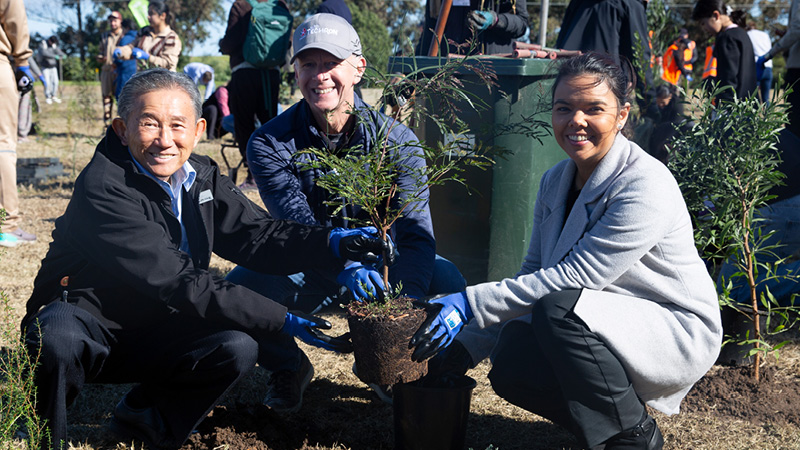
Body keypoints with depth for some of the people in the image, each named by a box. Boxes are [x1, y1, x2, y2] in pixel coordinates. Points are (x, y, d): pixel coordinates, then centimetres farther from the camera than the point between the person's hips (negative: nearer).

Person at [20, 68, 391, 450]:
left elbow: (254, 234, -4)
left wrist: (333, 243, -23)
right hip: (86, 326, -5)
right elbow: (176, 283, -29)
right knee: (60, 336, -39)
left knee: (241, 346, -21)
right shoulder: (102, 188, -24)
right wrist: (283, 321, -29)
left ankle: (144, 418, 6)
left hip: (155, 338, 6)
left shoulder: (202, 177, 1)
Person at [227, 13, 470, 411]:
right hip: (305, 273, -1)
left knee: (447, 281, -25)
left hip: (377, 264, 1)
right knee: (239, 285, -30)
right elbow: (297, 224, -27)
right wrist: (345, 267, -48)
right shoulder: (269, 143, -12)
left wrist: (404, 303, -41)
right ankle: (288, 366, 4)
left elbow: (415, 230, -22)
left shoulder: (397, 141, -12)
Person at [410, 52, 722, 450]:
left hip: (679, 332, -6)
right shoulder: (555, 181, 2)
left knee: (560, 308, -32)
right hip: (601, 332, 6)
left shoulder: (646, 186, -22)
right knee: (510, 366, -20)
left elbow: (575, 277, -27)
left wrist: (471, 303, -27)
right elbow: (532, 273, 5)